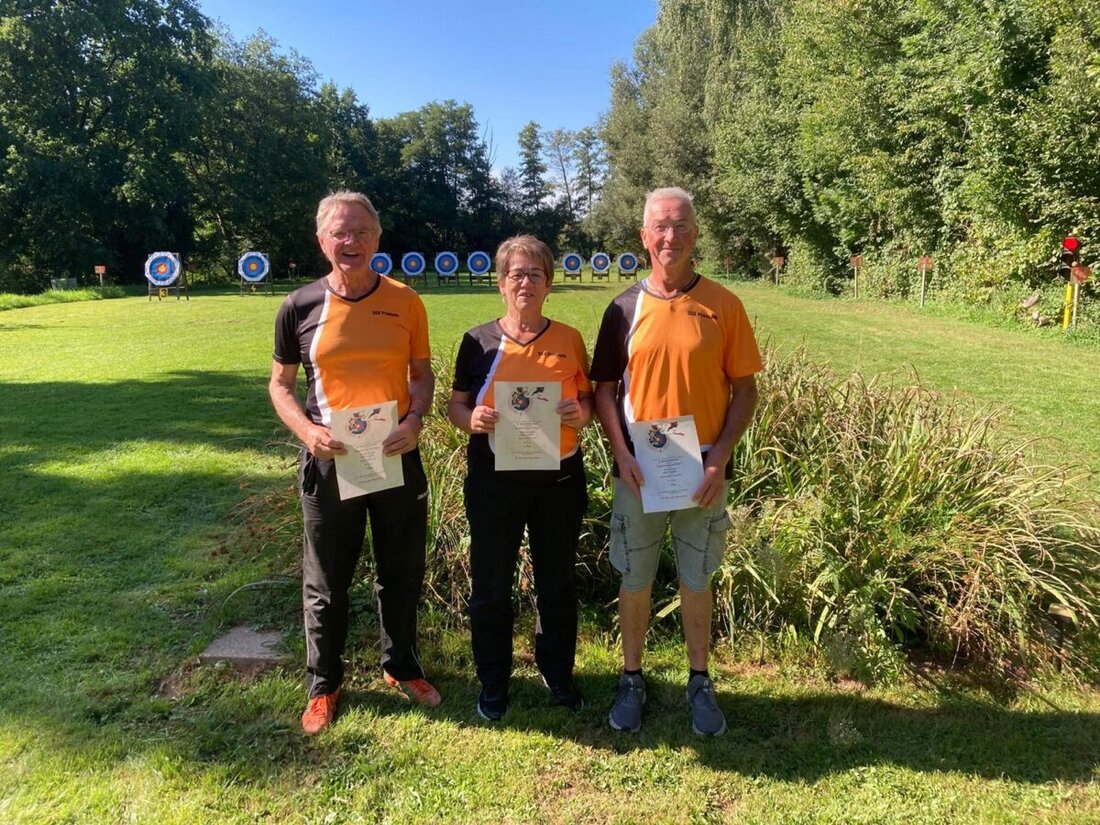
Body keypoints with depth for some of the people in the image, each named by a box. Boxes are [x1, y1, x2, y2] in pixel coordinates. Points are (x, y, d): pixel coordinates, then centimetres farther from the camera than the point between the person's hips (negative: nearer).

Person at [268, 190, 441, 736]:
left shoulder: (404, 301, -1)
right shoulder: (300, 307, -3)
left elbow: (423, 373, 6)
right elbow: (280, 384, 5)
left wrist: (415, 419, -14)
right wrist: (307, 431, -13)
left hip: (396, 457, 1)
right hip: (329, 461, -1)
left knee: (402, 573, 15)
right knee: (326, 582, 11)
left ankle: (400, 666, 37)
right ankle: (324, 684, 32)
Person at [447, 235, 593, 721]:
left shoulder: (569, 340, 3)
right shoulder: (478, 341, -1)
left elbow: (588, 397, 9)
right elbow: (454, 404, 4)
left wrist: (581, 414, -13)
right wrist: (470, 419, -18)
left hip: (559, 479, 1)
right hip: (494, 479, -1)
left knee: (557, 582, 15)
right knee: (491, 585, 9)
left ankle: (558, 672, 36)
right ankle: (493, 682, 30)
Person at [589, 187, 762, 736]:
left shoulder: (723, 306, -3)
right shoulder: (625, 308, -1)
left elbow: (745, 388, -1)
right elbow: (605, 389, 2)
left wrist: (721, 457, -11)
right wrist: (620, 453, -11)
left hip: (702, 471, 0)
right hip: (638, 472, 1)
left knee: (697, 580, 13)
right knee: (634, 579, 12)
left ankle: (699, 683, 32)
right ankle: (631, 679, 31)